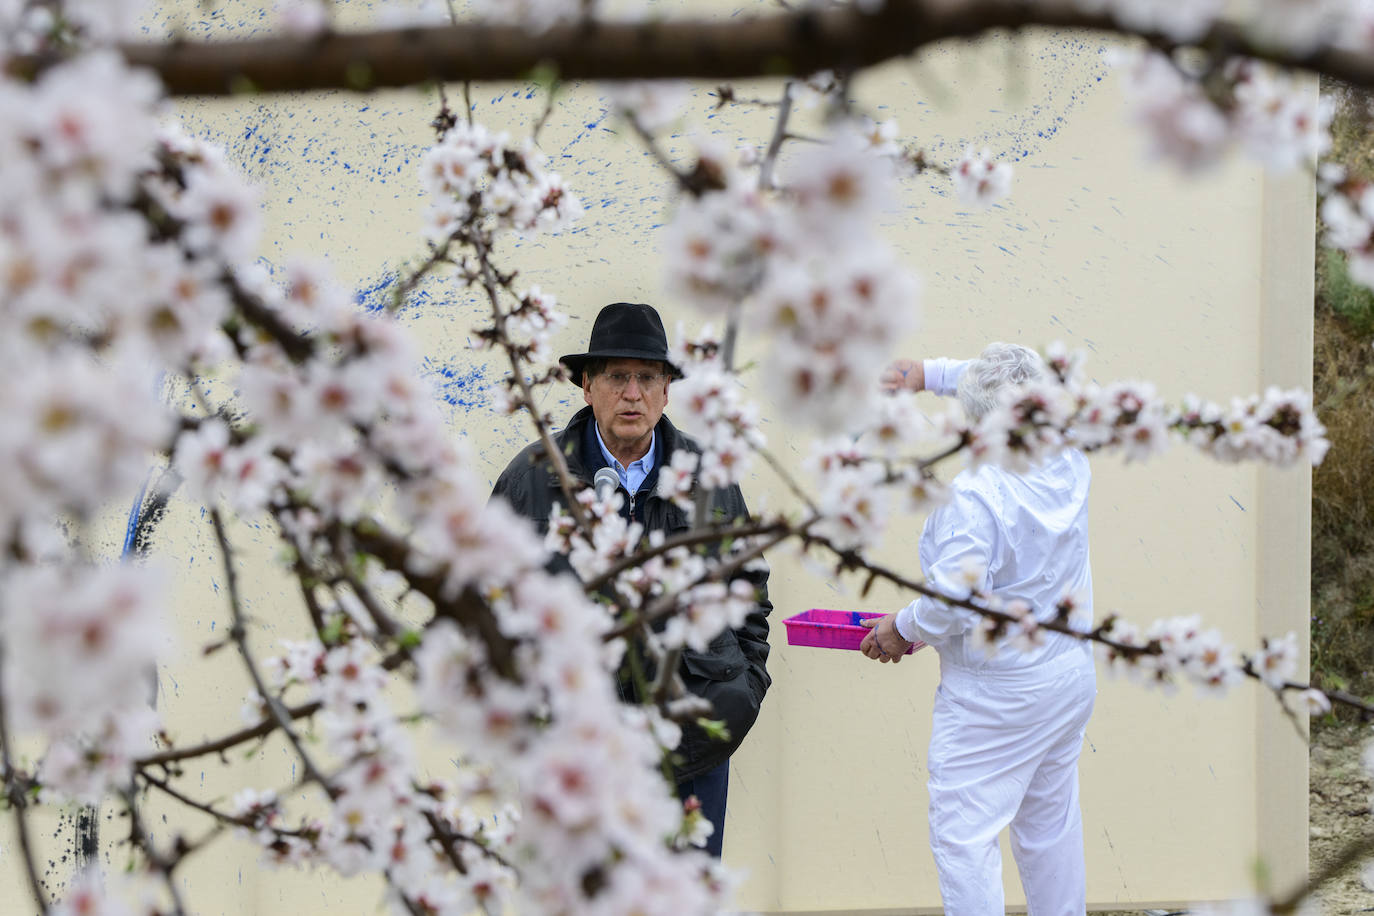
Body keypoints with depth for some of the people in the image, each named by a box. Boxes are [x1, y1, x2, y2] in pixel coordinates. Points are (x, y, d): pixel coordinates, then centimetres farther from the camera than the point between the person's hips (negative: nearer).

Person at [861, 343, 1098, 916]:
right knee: (1051, 824, 18)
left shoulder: (974, 494, -25)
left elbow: (954, 603, -24)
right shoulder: (1067, 461, -3)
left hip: (997, 693, -8)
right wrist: (928, 374, 19)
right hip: (1072, 677, 8)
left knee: (963, 837, -3)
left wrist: (902, 630, -5)